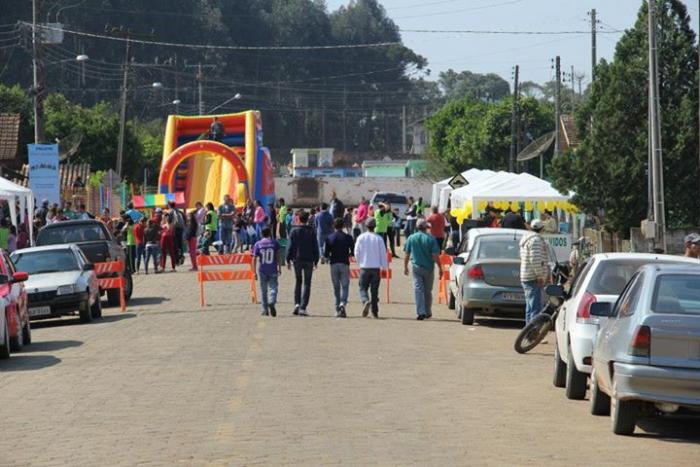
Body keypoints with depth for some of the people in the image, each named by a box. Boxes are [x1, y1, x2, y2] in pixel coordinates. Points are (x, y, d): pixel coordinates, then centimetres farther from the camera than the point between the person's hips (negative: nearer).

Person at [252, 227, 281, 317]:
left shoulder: (257, 244, 2)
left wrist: (255, 272, 4)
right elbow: (278, 257, -1)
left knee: (263, 290, 9)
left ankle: (265, 310, 9)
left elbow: (254, 259, 0)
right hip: (273, 270, -1)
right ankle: (272, 302, -27)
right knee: (273, 288, 1)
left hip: (262, 270, 1)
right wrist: (279, 268, 6)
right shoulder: (275, 243, 2)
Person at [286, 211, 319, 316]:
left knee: (298, 281, 16)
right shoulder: (311, 231, 0)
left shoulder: (294, 231, -1)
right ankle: (303, 308, -6)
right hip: (309, 260, -1)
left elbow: (290, 246, -2)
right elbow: (315, 248, 1)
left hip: (297, 260, 1)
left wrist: (288, 260, 4)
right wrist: (316, 261, 8)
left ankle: (297, 303, 1)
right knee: (307, 284, 2)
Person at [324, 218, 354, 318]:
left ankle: (338, 309, 10)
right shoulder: (348, 237, -1)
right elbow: (353, 252, 0)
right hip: (345, 264, -1)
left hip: (334, 264, 1)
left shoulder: (329, 238, 1)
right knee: (345, 286, 1)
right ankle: (343, 304, -24)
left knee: (336, 287, 10)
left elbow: (325, 254, -1)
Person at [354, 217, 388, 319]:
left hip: (364, 268, -1)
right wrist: (385, 266, 8)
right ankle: (375, 311, 7)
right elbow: (383, 253, -1)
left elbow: (357, 252, 0)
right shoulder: (378, 238, -3)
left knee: (363, 288, 6)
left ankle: (366, 301, -23)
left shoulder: (361, 237, -3)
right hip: (376, 268, 1)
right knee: (374, 289, 7)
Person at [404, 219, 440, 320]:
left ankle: (421, 312, -15)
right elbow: (435, 256, -10)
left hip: (416, 267, 0)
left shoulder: (411, 238, -1)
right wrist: (440, 268, -3)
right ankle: (428, 312, 23)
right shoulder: (431, 239, -7)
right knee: (427, 291, 13)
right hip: (428, 268, 0)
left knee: (418, 289, -1)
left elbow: (407, 254, 4)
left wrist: (405, 267, 15)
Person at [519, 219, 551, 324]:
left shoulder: (526, 239, 20)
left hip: (526, 278, 11)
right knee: (535, 308, -14)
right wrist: (540, 276, -19)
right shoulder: (536, 239, -13)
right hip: (533, 279, -11)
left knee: (530, 308, 15)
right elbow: (535, 259, -22)